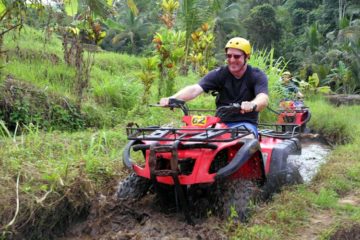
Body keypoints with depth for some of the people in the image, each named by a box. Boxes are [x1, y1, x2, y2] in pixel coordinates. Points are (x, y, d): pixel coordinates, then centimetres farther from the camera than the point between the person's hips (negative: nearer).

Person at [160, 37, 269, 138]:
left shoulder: (257, 76, -4)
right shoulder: (219, 74, 0)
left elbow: (263, 98, -24)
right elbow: (195, 89, -15)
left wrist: (252, 105, -50)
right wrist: (172, 98, -34)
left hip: (246, 124, -2)